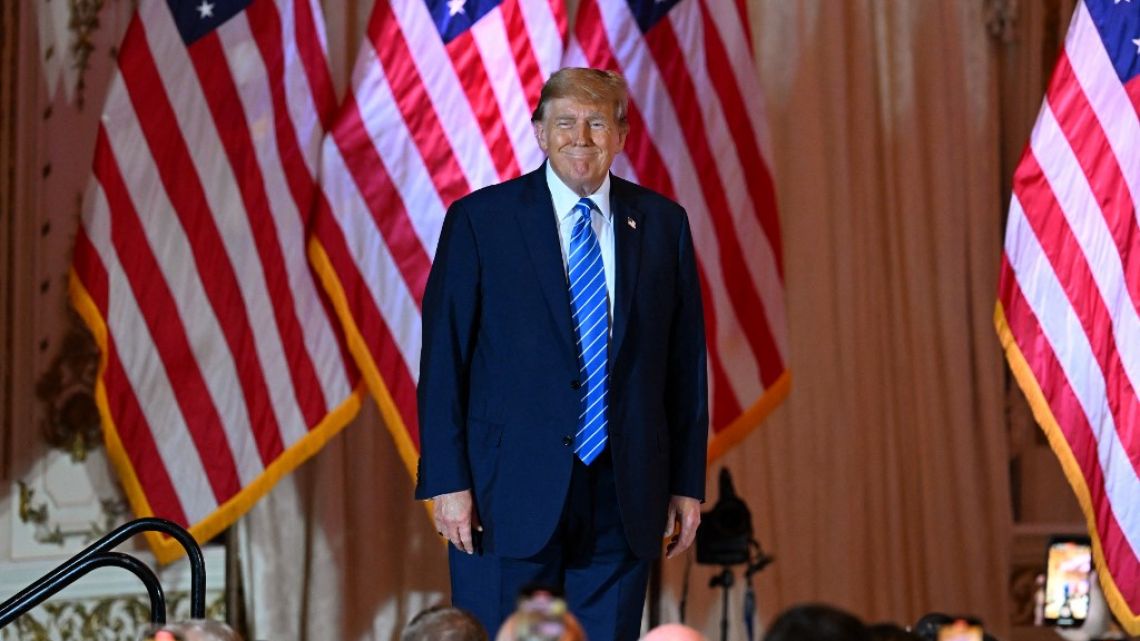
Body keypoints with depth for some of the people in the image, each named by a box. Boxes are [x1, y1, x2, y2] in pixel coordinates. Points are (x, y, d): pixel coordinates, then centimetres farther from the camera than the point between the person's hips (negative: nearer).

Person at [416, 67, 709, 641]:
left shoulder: (662, 224, 8)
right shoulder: (479, 220, 0)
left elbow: (686, 360, 10)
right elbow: (442, 360, -2)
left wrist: (687, 484, 6)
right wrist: (448, 482, -9)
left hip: (624, 498, 3)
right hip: (510, 495, -3)